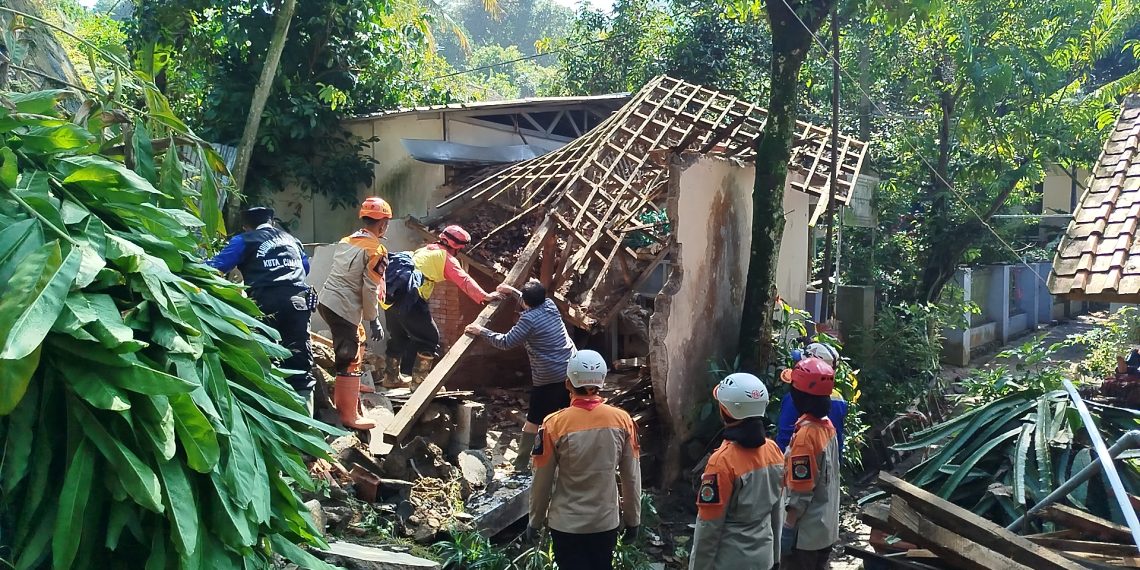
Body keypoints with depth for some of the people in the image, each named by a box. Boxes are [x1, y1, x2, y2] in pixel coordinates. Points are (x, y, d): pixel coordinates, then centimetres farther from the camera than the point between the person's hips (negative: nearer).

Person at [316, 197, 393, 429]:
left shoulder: (346, 241, 13)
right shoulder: (376, 250, -10)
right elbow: (370, 290, -13)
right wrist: (374, 321, -5)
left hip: (326, 302, 8)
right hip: (345, 310, -8)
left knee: (346, 353, 24)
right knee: (349, 362, -2)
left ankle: (342, 397, 35)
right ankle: (350, 415, 2)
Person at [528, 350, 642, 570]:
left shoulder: (555, 424, -16)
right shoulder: (622, 420, -10)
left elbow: (543, 480, -8)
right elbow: (632, 476, -2)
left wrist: (535, 520, 7)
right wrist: (633, 518, 11)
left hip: (567, 524, -2)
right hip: (607, 521, 2)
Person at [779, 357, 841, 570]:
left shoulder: (805, 434, -23)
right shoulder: (827, 426, 2)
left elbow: (801, 492, -22)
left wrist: (788, 527, -15)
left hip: (804, 532, -8)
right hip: (825, 528, 8)